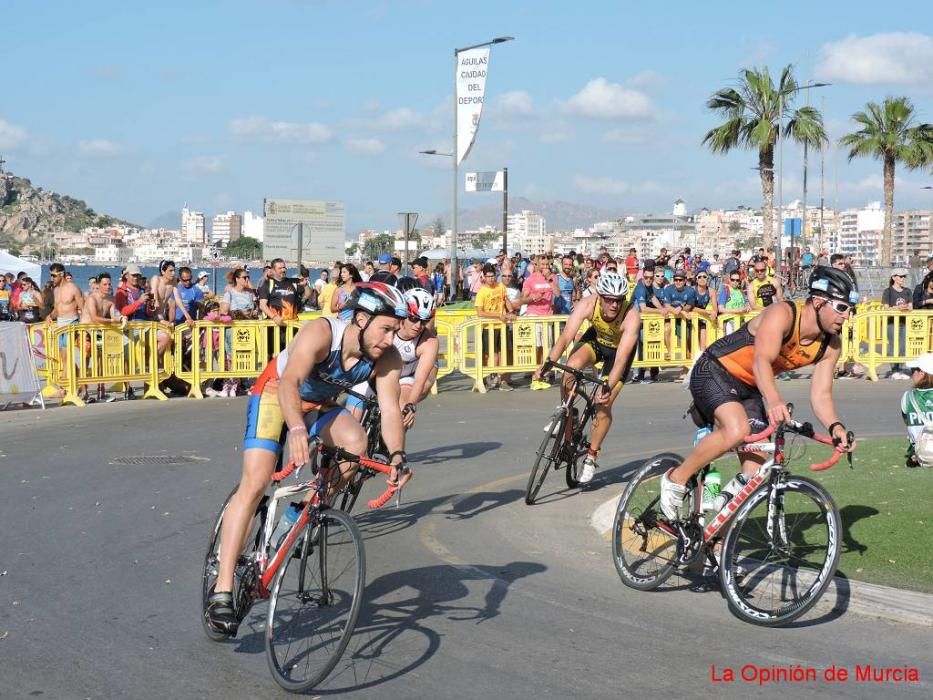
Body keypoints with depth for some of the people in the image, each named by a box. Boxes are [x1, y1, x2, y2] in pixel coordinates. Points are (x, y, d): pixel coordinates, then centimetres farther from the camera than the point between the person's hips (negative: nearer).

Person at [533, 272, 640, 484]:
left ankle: (591, 458, 11)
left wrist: (609, 388, -54)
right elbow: (566, 336, -38)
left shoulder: (631, 317, -38)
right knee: (571, 367, -29)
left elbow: (621, 359, -43)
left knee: (603, 405, -9)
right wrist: (548, 363, -52)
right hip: (596, 338, 2)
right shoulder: (587, 305, -31)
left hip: (620, 347, -2)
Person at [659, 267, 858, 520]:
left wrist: (835, 426, -28)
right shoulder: (782, 314, -26)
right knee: (737, 430, -35)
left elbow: (821, 395, -7)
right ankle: (676, 479, -13)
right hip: (714, 372, -7)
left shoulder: (830, 346, -5)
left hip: (749, 389, 7)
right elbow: (761, 361, -39)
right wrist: (773, 400, -58)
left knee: (755, 475, -3)